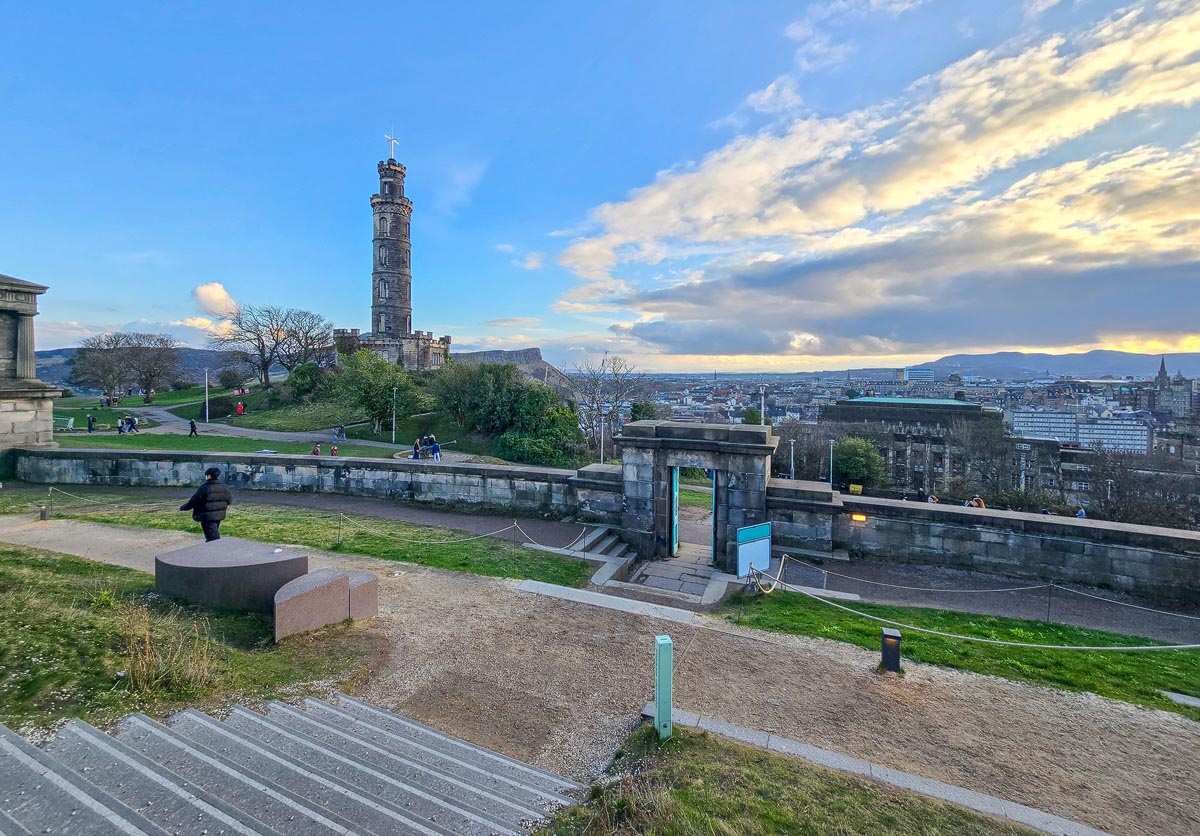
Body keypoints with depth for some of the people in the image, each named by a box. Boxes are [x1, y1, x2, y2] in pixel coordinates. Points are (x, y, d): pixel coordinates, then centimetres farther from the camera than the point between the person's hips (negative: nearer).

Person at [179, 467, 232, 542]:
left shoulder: (204, 488, -16)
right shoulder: (224, 488, 5)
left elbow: (192, 502, -11)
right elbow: (229, 500, 15)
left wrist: (182, 507, 5)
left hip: (208, 517, -7)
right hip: (219, 516, 7)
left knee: (213, 538, -6)